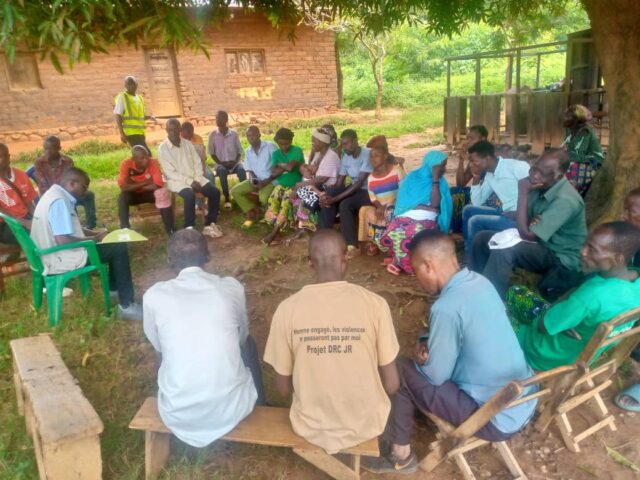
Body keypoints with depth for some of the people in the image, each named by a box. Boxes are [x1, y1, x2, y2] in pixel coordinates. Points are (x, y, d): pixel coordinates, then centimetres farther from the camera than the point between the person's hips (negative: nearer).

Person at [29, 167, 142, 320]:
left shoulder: (55, 194, 11)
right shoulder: (59, 201, -22)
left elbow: (69, 229, 18)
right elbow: (63, 240, -28)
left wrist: (96, 234, 5)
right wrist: (94, 239, -15)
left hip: (51, 255, 11)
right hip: (60, 260, -11)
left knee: (114, 245, 18)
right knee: (119, 248, -11)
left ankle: (114, 288, 29)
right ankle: (126, 306, -9)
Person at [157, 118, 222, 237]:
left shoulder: (187, 144, 7)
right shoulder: (163, 148, -8)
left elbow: (197, 163, 7)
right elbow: (170, 173, -14)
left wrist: (197, 180, -10)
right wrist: (190, 182, -19)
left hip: (194, 178, 5)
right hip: (176, 181, -5)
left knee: (215, 192, -14)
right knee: (190, 195, -35)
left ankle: (209, 224, -2)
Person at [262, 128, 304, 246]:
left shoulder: (297, 151, -9)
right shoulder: (276, 154, 7)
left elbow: (290, 167, -23)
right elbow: (273, 173, -3)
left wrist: (280, 165, -6)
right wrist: (285, 167, -14)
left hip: (295, 185, -5)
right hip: (281, 185, 5)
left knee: (286, 201, -31)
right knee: (272, 201, -23)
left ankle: (274, 232, -27)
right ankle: (276, 230, -24)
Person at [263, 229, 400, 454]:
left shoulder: (287, 309, -16)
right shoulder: (375, 303, -19)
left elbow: (284, 389, -6)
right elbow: (392, 385, -11)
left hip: (310, 426, 1)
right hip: (365, 423, -1)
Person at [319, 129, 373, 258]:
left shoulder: (367, 154, -19)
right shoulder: (346, 156, 5)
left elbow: (360, 182, -24)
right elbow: (339, 182, 4)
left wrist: (336, 198, -27)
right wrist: (329, 195, -18)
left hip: (368, 191, -7)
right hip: (353, 188, 7)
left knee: (345, 204, -32)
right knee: (327, 198, -16)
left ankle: (352, 246, -23)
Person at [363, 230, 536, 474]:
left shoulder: (447, 308, -26)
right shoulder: (480, 281, 0)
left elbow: (436, 375, -13)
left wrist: (419, 355, 6)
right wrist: (426, 345, 2)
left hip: (498, 420, -8)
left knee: (399, 370, -1)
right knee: (437, 353, 21)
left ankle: (400, 456, 16)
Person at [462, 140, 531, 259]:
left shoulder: (517, 167, -14)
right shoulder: (489, 175, 11)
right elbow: (476, 203, 14)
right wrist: (476, 178, 4)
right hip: (505, 213, 9)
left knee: (475, 222, -18)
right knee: (468, 210, 12)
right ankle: (469, 253, 19)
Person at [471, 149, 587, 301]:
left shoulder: (565, 200, -27)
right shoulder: (541, 186, -3)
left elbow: (527, 234, -29)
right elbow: (525, 226, 9)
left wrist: (522, 193, -26)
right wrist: (531, 221, -17)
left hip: (561, 258, -8)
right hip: (539, 242, 9)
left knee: (503, 250, -33)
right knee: (481, 238, 3)